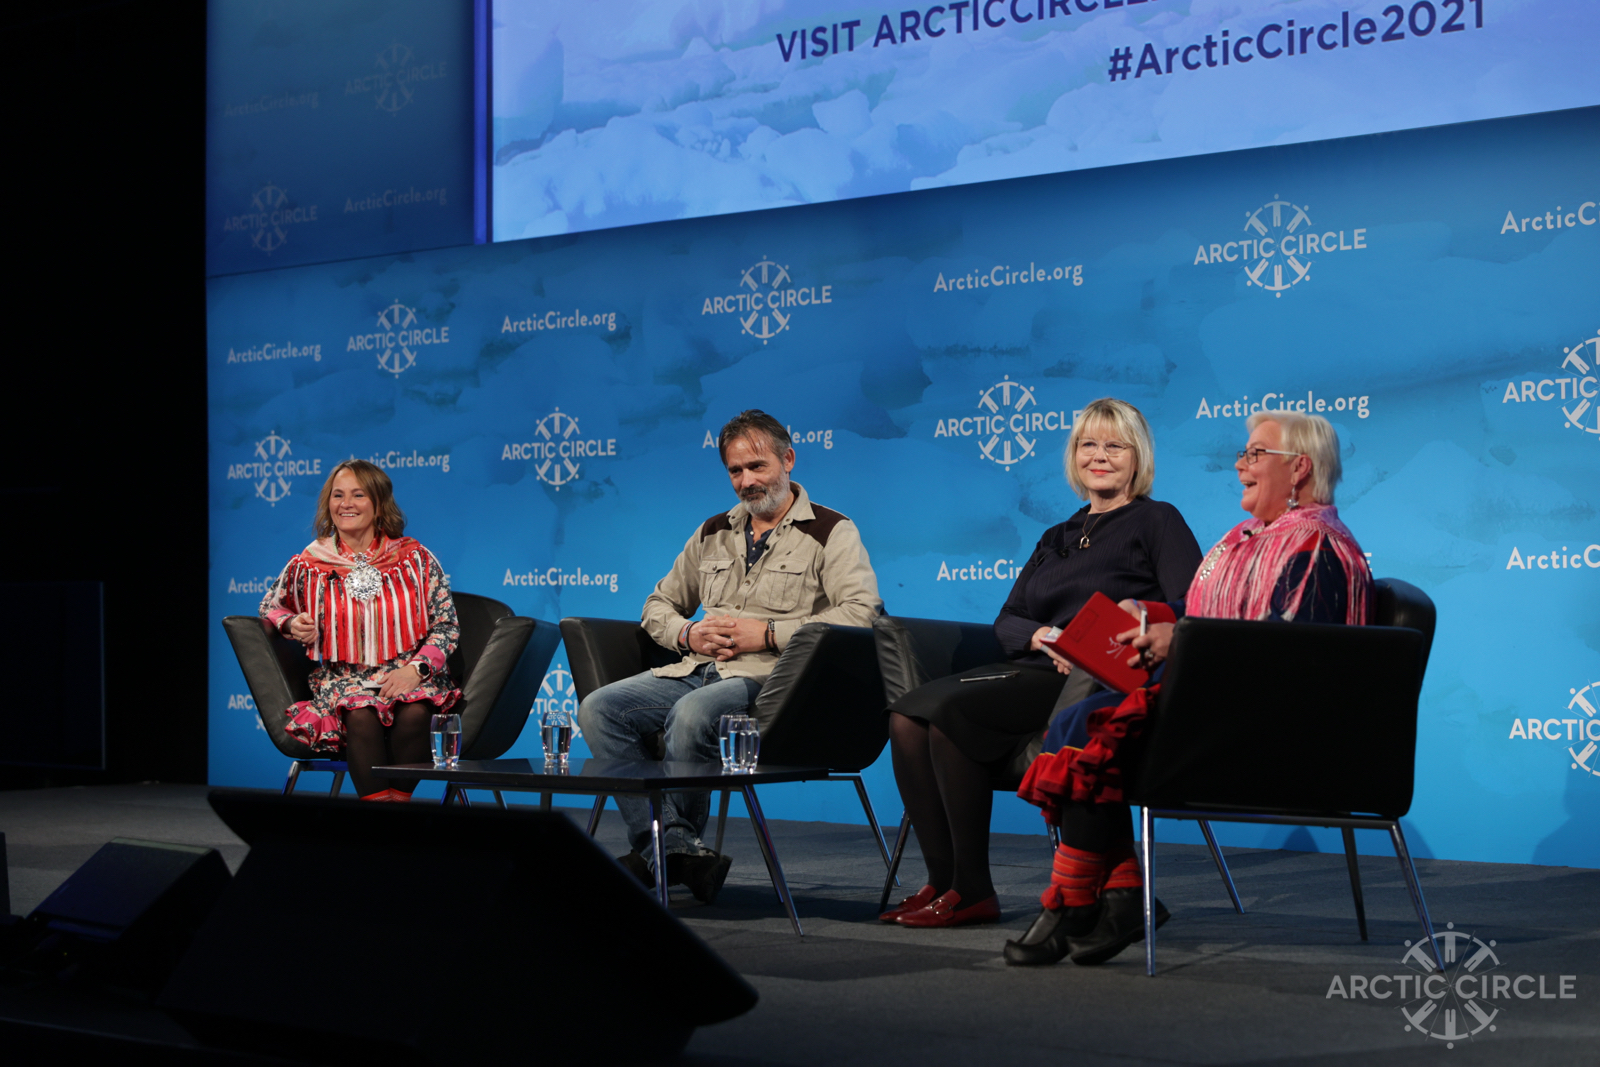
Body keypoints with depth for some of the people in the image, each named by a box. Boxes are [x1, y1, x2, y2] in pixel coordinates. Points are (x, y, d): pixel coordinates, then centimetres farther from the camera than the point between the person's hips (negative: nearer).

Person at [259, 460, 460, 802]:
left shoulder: (415, 558, 4)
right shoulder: (308, 565, 6)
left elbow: (447, 626, 4)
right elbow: (271, 606, 25)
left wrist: (416, 668, -12)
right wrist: (292, 624, 0)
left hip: (409, 677, 0)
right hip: (344, 680, 0)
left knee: (414, 713, -36)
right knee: (361, 715, -35)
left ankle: (398, 800, -26)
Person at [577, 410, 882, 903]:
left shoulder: (830, 532, 4)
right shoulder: (713, 533, 22)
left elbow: (861, 611, -12)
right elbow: (659, 604, 29)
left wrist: (768, 634, -15)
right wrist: (687, 633, 4)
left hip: (766, 677, -6)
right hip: (695, 671, 7)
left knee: (691, 714, -37)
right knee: (598, 708, -17)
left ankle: (666, 848, -16)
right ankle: (678, 852, -23)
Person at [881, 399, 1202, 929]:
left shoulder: (1157, 521, 7)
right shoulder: (1057, 538, 26)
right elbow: (1006, 622, 17)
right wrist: (1043, 637, -5)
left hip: (1098, 686, -7)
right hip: (1037, 670, 7)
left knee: (950, 711, -27)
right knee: (907, 716, -17)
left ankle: (971, 890, -20)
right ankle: (942, 880, -16)